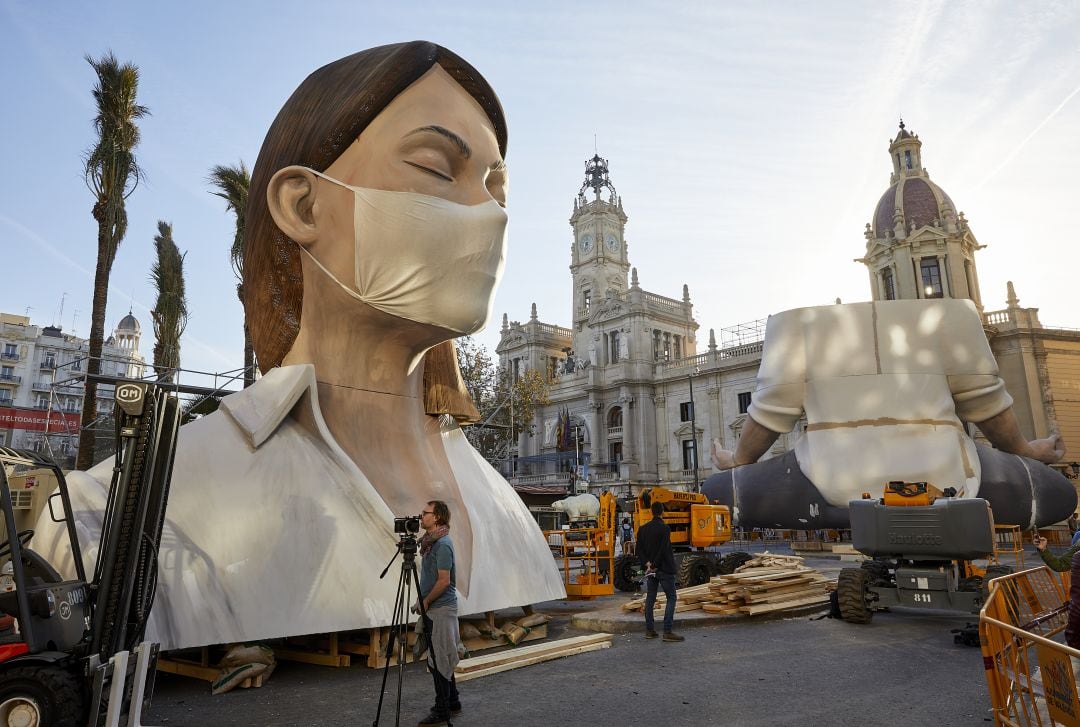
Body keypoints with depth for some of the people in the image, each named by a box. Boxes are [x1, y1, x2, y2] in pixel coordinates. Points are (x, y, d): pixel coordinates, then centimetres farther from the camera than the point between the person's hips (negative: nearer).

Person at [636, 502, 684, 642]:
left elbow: (639, 550, 3)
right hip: (664, 569, -6)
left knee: (650, 599, 11)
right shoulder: (665, 528, -13)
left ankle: (649, 630, 14)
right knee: (671, 598, 0)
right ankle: (667, 632, -6)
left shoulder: (643, 529, 7)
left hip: (650, 569, 6)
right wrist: (655, 566, -11)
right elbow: (663, 550, -18)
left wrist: (647, 564, -4)